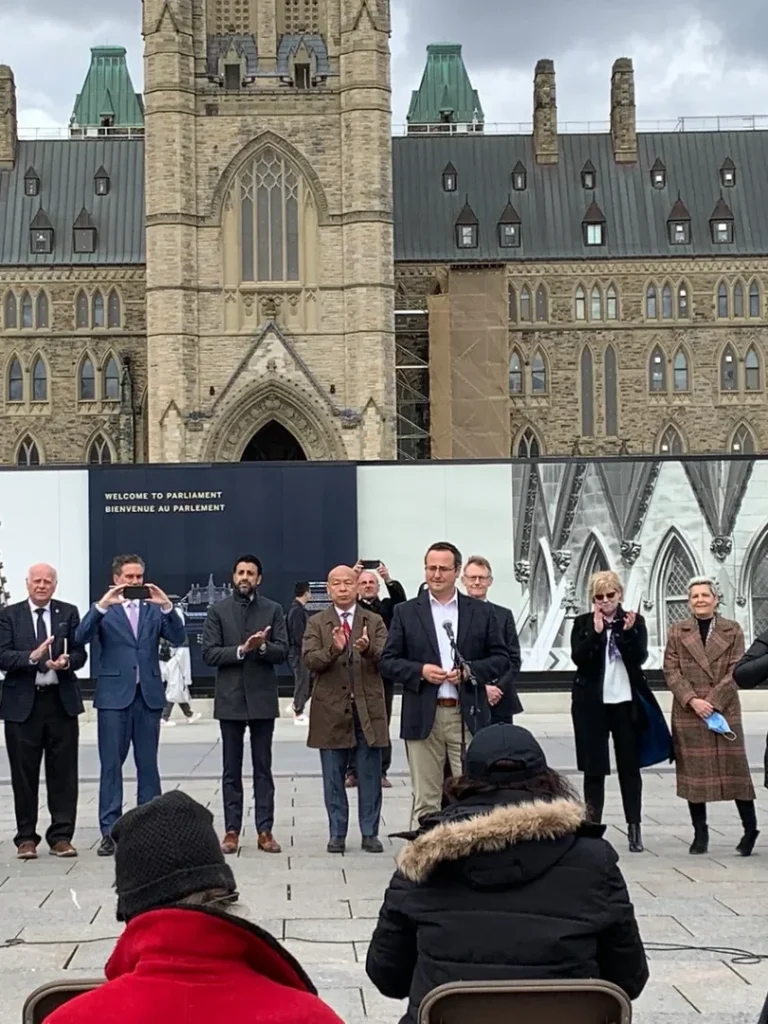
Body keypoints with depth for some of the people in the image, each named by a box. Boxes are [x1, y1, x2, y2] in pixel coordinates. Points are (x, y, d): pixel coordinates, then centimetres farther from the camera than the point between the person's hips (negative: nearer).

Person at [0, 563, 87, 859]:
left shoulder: (69, 613, 8)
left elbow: (80, 653, 3)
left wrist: (66, 661, -19)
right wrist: (32, 657, -22)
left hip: (62, 701, 1)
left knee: (63, 771, 3)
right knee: (24, 774, 4)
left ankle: (61, 835, 10)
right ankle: (26, 837, 14)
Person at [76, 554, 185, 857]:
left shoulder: (154, 609, 11)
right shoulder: (104, 610, 5)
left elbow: (177, 639, -1)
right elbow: (81, 636, -11)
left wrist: (167, 606, -15)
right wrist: (102, 605, -23)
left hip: (149, 695, 2)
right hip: (114, 695, -2)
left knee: (148, 765, 7)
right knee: (111, 766, -1)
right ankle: (109, 832, 2)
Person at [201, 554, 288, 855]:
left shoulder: (273, 610, 5)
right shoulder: (218, 610, 3)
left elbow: (282, 652, -1)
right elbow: (209, 653, -4)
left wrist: (263, 646, -20)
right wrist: (241, 650, -17)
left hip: (262, 698, 0)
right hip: (230, 698, 0)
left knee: (263, 768, 4)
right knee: (231, 769, 5)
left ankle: (265, 830, 6)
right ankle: (232, 830, 9)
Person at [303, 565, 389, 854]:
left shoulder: (374, 622, 6)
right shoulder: (316, 623, 5)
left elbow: (386, 657, -7)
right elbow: (309, 660, -8)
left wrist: (368, 649, -29)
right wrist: (334, 649, -27)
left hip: (368, 708, 0)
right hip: (331, 710, 0)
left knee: (370, 776, 4)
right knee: (333, 777, 6)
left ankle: (370, 834, 13)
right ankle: (337, 834, 15)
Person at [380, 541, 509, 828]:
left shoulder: (481, 612, 9)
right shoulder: (406, 612, 7)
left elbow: (501, 658, 8)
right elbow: (388, 661, 4)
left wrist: (470, 670, -9)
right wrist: (420, 671, -12)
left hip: (468, 715, 0)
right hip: (423, 717, 0)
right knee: (425, 800, 4)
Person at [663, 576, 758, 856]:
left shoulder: (732, 631, 5)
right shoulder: (677, 631, 8)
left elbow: (735, 671, -2)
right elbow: (671, 671, 0)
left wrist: (712, 702, -12)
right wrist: (692, 700, -13)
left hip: (724, 710, -1)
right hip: (687, 712, 1)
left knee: (734, 767, -1)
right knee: (693, 771, 3)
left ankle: (750, 829, 10)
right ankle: (700, 833, 11)